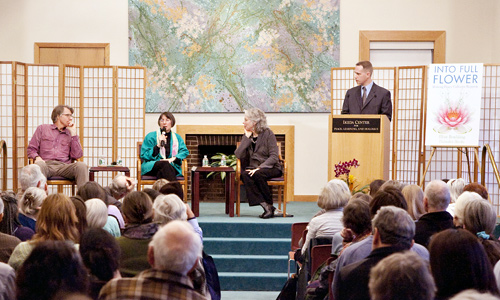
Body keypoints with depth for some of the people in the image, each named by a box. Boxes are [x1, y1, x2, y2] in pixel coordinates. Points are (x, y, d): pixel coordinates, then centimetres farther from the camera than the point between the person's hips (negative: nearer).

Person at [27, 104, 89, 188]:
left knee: (81, 166, -32)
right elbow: (31, 149, 17)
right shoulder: (42, 129, 23)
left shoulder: (71, 133, 25)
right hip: (47, 164, -1)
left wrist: (73, 133, 9)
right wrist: (37, 157, -7)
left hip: (64, 166, 2)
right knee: (39, 165, -40)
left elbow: (77, 156, 10)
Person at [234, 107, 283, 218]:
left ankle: (269, 205, -20)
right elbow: (238, 155, -3)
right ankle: (266, 206, -34)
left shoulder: (267, 134, -3)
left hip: (270, 168, -4)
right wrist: (247, 137, -5)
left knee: (257, 174, -36)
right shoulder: (246, 136, 12)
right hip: (253, 168, 4)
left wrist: (260, 168, -25)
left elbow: (274, 156, -12)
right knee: (245, 175, -30)